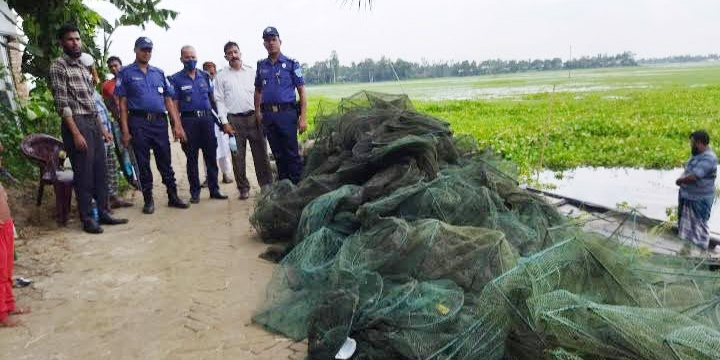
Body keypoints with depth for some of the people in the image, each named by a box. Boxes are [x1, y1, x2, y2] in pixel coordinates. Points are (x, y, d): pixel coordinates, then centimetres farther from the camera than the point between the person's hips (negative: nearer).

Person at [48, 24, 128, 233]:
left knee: (100, 171, 9)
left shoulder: (84, 68, 19)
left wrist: (102, 128, 17)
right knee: (83, 174, -3)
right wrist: (76, 133, -20)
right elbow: (62, 103, -13)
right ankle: (87, 218, 6)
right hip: (76, 123, -8)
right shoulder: (58, 66, -5)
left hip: (93, 123, 8)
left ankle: (103, 212, 18)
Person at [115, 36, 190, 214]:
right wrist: (125, 131, -6)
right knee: (143, 164, 3)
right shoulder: (126, 73, 6)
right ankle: (148, 200, 12)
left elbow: (168, 100, 13)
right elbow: (123, 104, 1)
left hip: (159, 121, 3)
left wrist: (177, 125, 4)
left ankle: (173, 197, 14)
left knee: (165, 161, 6)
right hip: (138, 122, -3)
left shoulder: (159, 73, 16)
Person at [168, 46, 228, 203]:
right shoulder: (176, 79, 2)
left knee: (211, 155, 5)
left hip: (207, 118, 3)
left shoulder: (204, 76, 12)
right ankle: (195, 192, 12)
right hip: (189, 119, -3)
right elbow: (174, 104, -2)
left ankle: (214, 189, 13)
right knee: (192, 157, 3)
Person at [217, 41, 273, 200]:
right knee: (238, 156, 3)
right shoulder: (222, 76, 9)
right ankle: (243, 188, 13)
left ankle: (267, 185, 8)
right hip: (234, 119, 0)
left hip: (254, 117, 0)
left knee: (261, 153, 0)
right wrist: (224, 122, -3)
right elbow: (219, 100, 6)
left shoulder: (251, 72, 12)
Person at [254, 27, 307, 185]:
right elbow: (258, 91, 22)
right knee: (278, 154, 10)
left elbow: (302, 92, -2)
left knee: (292, 153, -4)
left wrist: (302, 117, -10)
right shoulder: (261, 66, 13)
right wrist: (257, 112, 10)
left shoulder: (291, 64, 1)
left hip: (286, 113, -4)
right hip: (268, 115, 4)